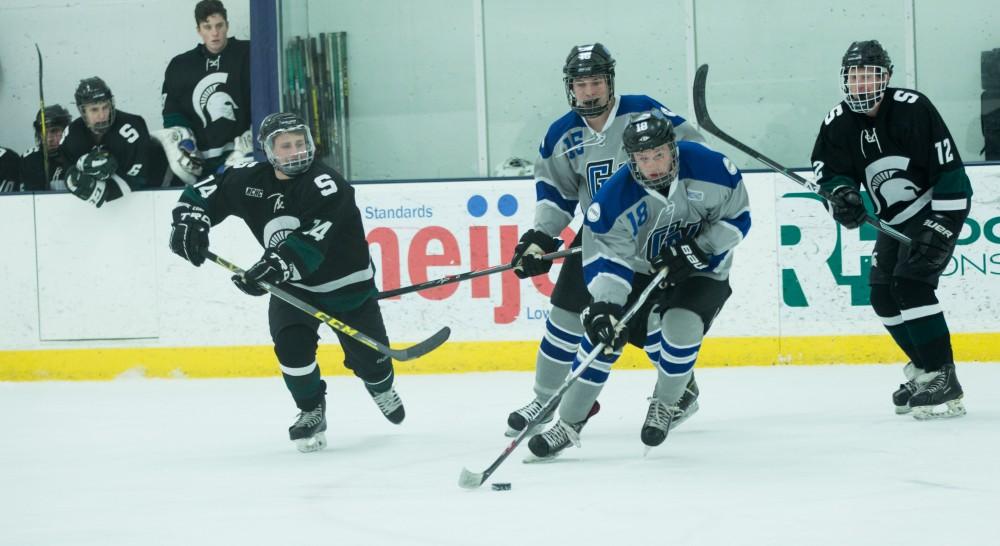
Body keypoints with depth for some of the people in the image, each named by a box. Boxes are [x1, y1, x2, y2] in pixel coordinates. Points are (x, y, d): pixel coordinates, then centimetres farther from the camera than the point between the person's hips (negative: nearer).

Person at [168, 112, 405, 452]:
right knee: (291, 342, -23)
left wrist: (273, 267, -48)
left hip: (346, 283, -3)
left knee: (369, 356, 4)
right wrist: (190, 220, -19)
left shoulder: (326, 185, -26)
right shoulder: (250, 179, -9)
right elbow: (205, 193, 1)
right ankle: (311, 412, 1)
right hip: (292, 286, 3)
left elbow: (311, 241, -37)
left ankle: (382, 388, 43)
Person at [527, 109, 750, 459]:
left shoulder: (711, 169, -24)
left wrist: (697, 250, -22)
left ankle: (667, 404, 4)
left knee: (680, 325, -26)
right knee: (604, 330, -12)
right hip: (643, 270, 1)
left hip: (702, 271, -1)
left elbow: (738, 218, -10)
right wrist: (602, 305, -36)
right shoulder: (617, 197, -24)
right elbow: (606, 256, -21)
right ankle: (569, 424, 1)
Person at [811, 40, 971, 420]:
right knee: (883, 296, 7)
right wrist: (842, 194, -27)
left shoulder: (912, 109, -23)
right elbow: (829, 171, -2)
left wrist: (939, 230, -27)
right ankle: (924, 368, 25)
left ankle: (943, 382, -23)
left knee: (911, 282, -23)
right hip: (896, 221, 8)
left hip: (938, 209, -8)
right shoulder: (838, 123, -4)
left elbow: (950, 174, -23)